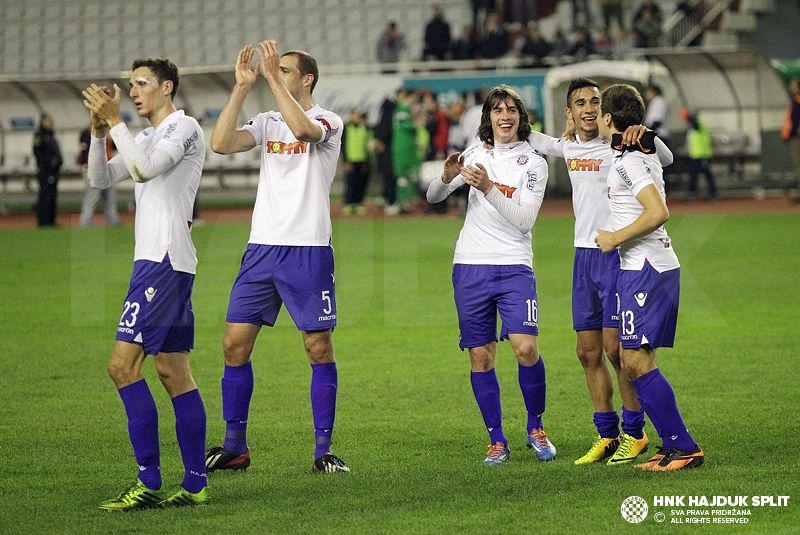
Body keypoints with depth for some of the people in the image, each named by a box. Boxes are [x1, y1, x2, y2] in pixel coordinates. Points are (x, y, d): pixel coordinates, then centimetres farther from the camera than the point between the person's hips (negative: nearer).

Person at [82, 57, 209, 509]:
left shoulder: (185, 128, -7)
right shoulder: (147, 137, 22)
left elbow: (145, 168, -21)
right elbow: (101, 179, 17)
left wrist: (115, 121, -18)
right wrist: (99, 132, 3)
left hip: (165, 260, -10)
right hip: (156, 258, 10)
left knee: (123, 365, -14)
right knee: (174, 372, 8)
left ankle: (149, 483, -16)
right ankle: (196, 485, 8)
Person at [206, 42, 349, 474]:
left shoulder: (328, 122, -2)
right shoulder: (267, 122, 13)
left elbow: (302, 128, -26)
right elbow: (220, 143, -3)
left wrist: (272, 75, -21)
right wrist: (242, 87, -7)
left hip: (308, 250, -5)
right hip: (262, 246, 5)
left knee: (319, 348, -2)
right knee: (235, 343, 1)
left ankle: (323, 450, 5)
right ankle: (234, 447, 10)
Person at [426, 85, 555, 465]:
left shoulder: (533, 163, 0)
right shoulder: (477, 153, 9)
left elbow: (525, 220, -11)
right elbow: (432, 197, 8)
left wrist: (488, 189, -23)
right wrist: (447, 177, -14)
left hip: (514, 266, -3)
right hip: (470, 266, 3)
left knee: (526, 348, -17)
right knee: (480, 357, 1)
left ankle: (535, 427, 4)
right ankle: (497, 441, 10)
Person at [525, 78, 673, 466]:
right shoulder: (568, 146, 11)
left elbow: (666, 158, -24)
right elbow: (537, 141, 33)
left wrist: (644, 134, -39)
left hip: (617, 255, -7)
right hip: (584, 255, 7)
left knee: (616, 348, -8)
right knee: (588, 352, 7)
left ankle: (634, 434, 3)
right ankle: (607, 435, 16)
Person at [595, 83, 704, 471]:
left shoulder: (627, 160, -14)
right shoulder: (641, 152, 17)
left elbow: (658, 212, -26)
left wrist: (615, 238, -17)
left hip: (645, 268, -10)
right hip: (657, 265, 10)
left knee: (637, 361, -10)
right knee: (631, 362, 11)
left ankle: (684, 447, -10)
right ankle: (673, 445, 11)